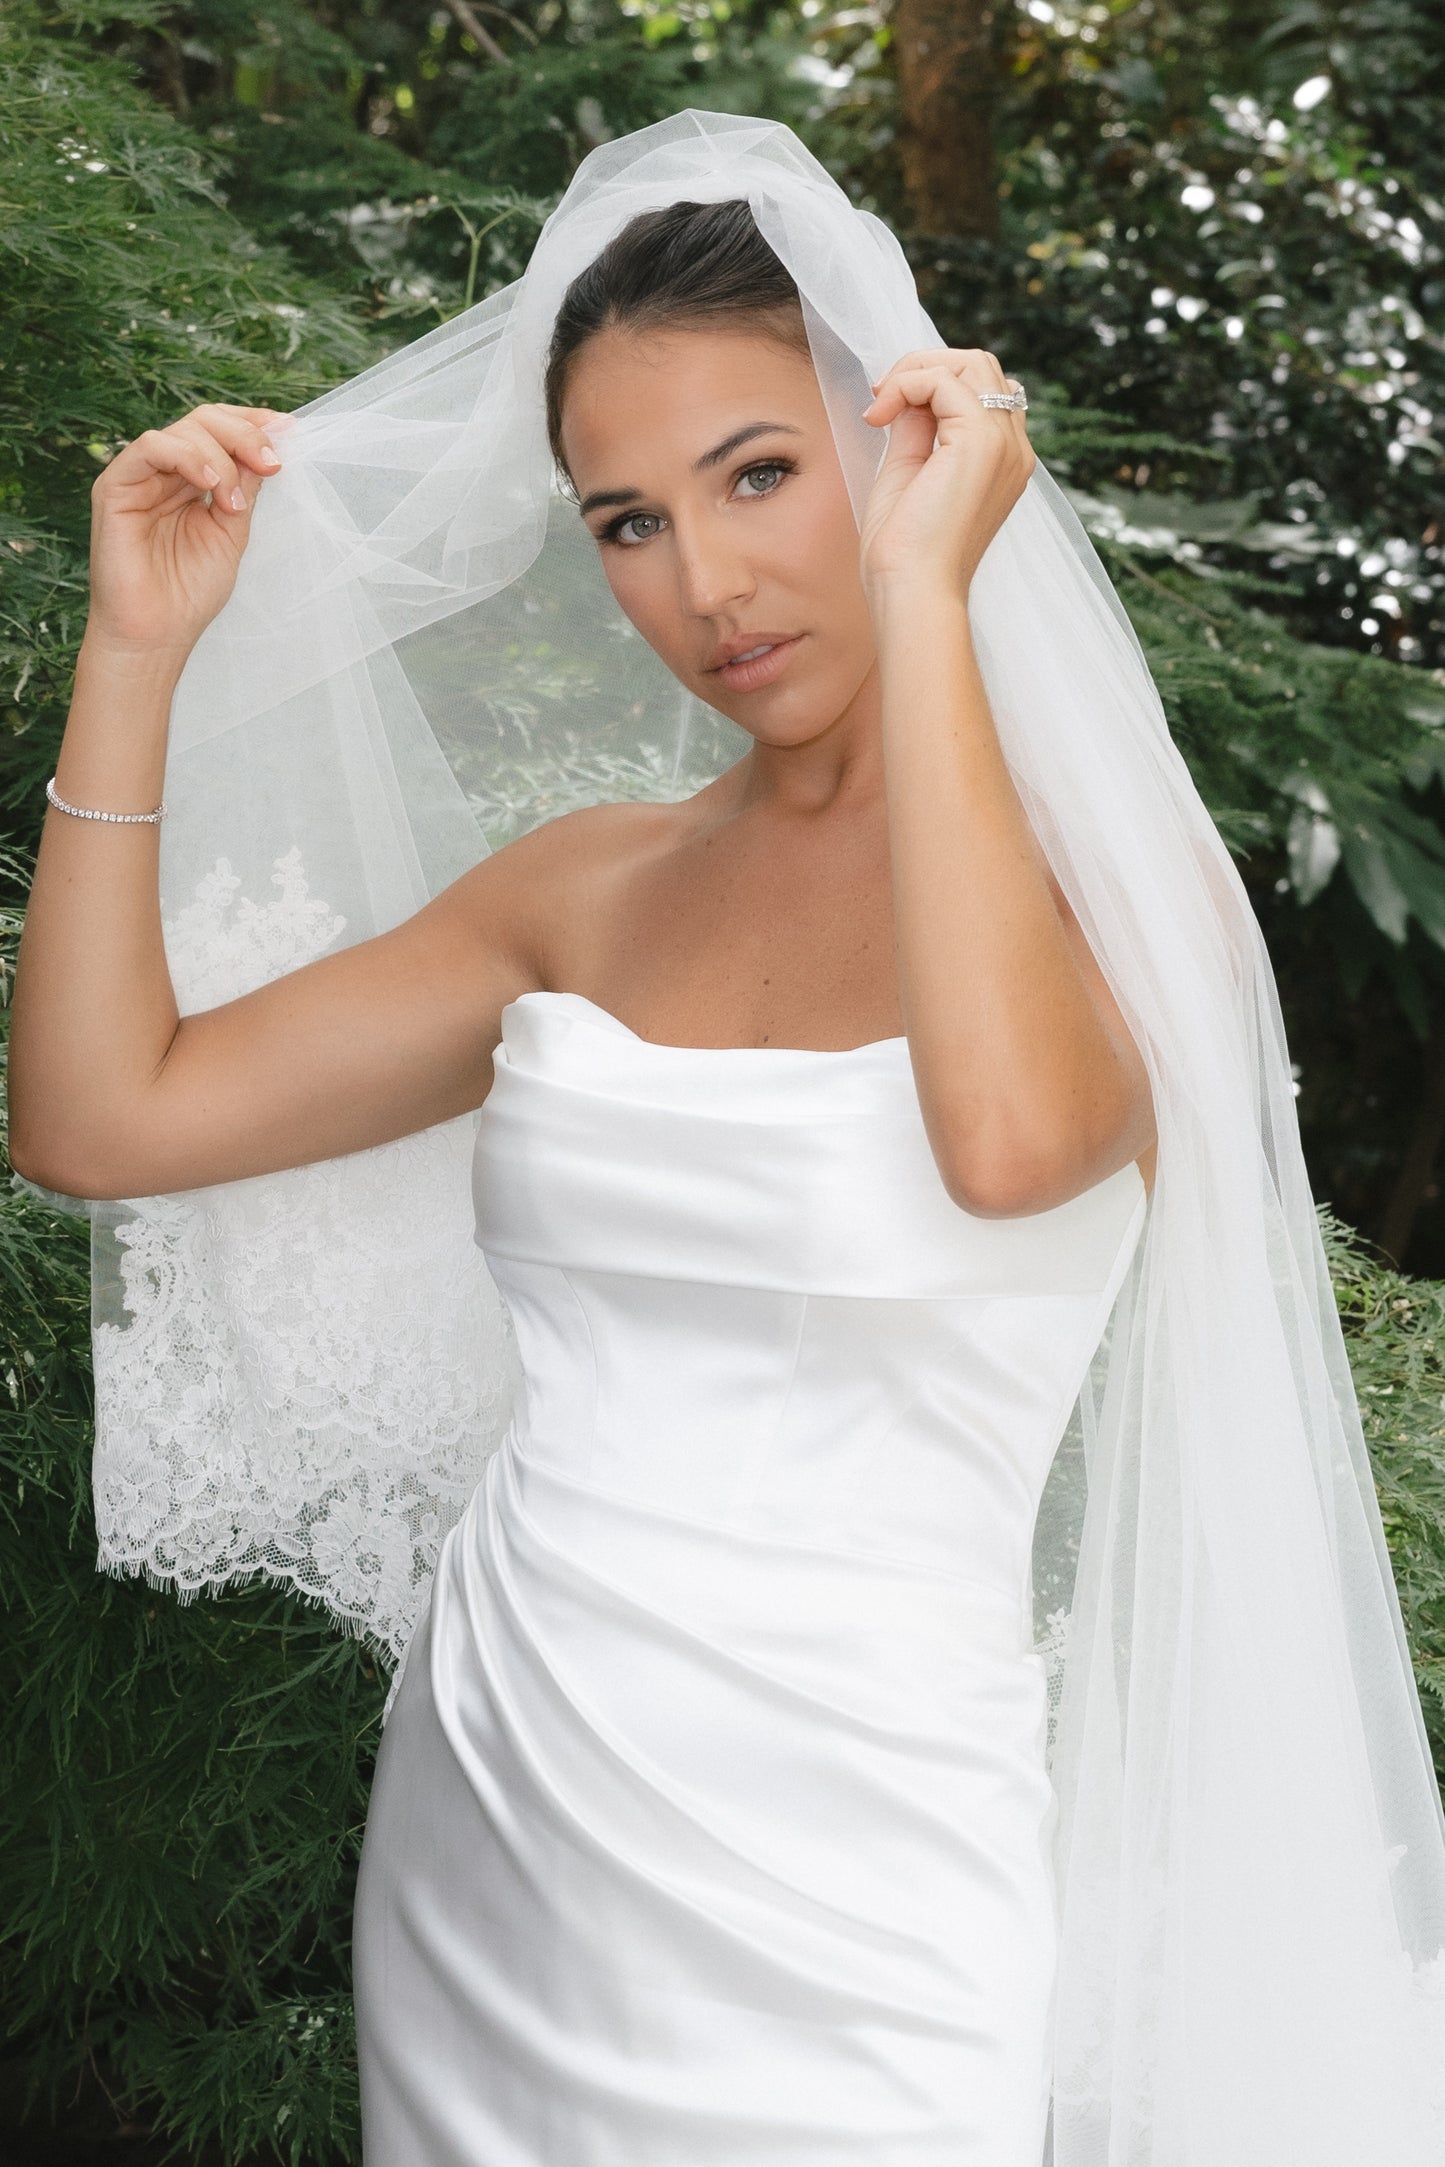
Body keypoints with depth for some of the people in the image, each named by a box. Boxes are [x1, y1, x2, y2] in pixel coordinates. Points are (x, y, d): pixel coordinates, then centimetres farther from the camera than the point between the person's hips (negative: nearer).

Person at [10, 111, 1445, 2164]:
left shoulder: (1098, 873, -9)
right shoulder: (586, 890, 6)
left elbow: (1008, 1140, -33)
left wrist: (920, 590, -24)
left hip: (840, 1913, -5)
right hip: (482, 1817, 5)